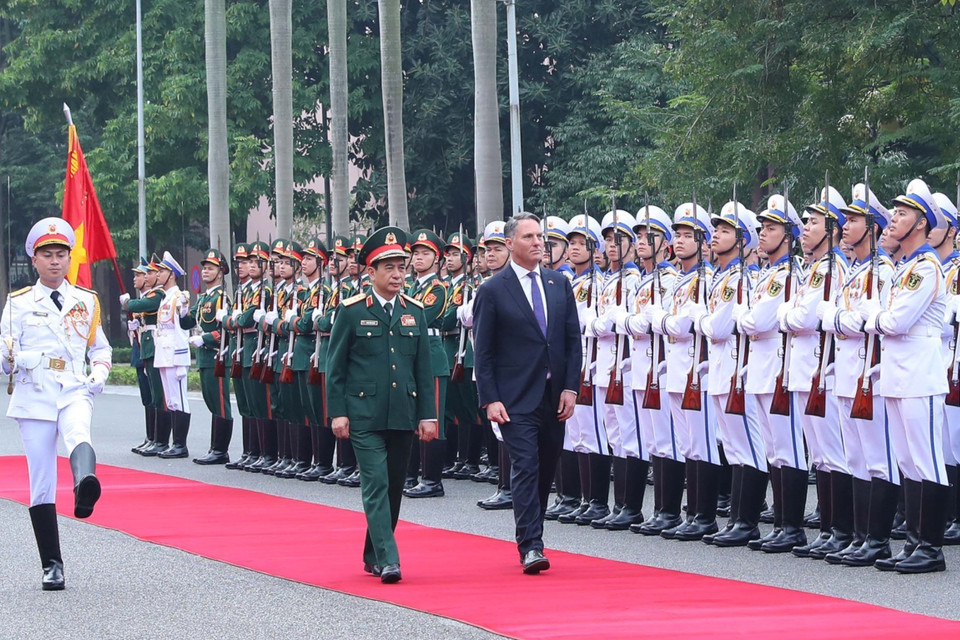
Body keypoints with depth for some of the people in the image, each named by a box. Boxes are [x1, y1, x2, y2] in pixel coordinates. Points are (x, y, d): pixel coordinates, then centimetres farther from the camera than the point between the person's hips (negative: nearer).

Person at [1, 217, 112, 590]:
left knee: (79, 435, -36)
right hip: (33, 398, 1)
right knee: (41, 485, 0)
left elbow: (100, 347, 22)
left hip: (75, 392, 0)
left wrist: (100, 372, 1)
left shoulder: (87, 302, 13)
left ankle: (86, 488, -68)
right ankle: (52, 566, 8)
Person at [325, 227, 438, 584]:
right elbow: (335, 366, 0)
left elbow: (424, 369, 12)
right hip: (364, 416, -4)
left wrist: (427, 415, 6)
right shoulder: (351, 312, -2)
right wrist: (337, 413, -6)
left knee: (394, 487, 9)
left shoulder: (414, 313, 10)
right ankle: (387, 561, -17)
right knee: (376, 484, -12)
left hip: (403, 416, 4)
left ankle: (373, 556, 23)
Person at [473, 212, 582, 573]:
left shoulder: (559, 285, 10)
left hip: (554, 396, 5)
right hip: (516, 398, -5)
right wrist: (490, 399, -11)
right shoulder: (492, 292, -3)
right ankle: (531, 547, -13)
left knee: (546, 470, 9)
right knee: (526, 466, -12)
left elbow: (573, 339, 10)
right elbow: (482, 351, -3)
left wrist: (571, 388, 0)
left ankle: (530, 537, 22)